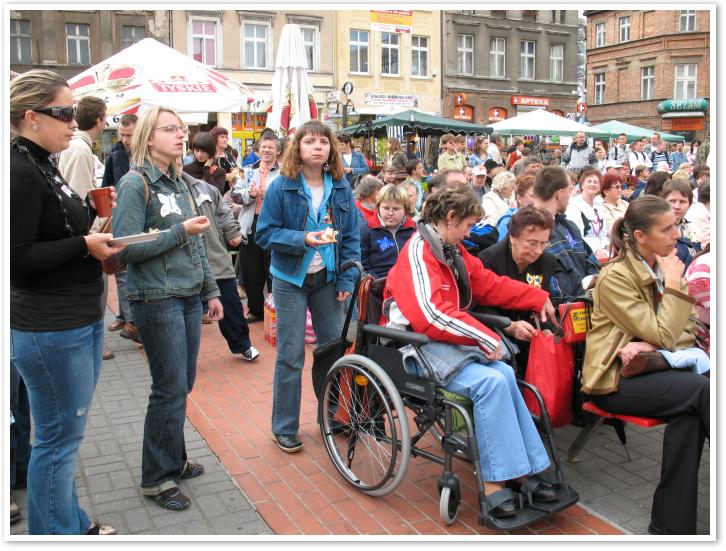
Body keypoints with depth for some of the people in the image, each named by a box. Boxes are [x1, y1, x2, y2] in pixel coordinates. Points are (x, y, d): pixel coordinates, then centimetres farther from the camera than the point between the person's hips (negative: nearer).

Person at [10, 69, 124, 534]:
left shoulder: (44, 166, 13)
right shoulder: (21, 172, -17)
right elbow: (16, 259, -21)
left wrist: (92, 216, 6)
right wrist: (84, 244, -19)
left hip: (81, 319, 10)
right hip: (51, 329, -10)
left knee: (68, 433, 20)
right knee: (59, 437, 3)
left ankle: (73, 523, 35)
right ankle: (57, 532, 20)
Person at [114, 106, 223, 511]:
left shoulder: (180, 183, 13)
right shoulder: (136, 183, -9)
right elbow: (126, 248, -17)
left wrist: (211, 291, 16)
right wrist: (180, 231, -16)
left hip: (189, 298, 7)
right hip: (156, 299, -7)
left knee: (182, 384, 14)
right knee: (171, 388, -2)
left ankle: (174, 459, 31)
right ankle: (157, 478, 14)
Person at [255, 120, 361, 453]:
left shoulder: (341, 188, 2)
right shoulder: (282, 186, -8)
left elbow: (352, 237, 4)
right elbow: (265, 234, -9)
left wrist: (347, 280, -4)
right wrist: (302, 239, -24)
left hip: (328, 279, 4)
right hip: (291, 279, -3)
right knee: (291, 356, 1)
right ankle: (284, 428, 16)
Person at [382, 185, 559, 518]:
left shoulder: (453, 250, 14)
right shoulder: (418, 251, -13)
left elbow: (490, 284, 24)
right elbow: (429, 315, -24)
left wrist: (538, 299, 23)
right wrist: (485, 337, -21)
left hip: (448, 339, 8)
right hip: (417, 345, -8)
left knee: (504, 373, -17)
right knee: (491, 381, -25)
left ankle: (519, 470, -13)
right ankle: (495, 482, -17)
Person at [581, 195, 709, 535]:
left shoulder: (663, 268, 11)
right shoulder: (615, 277, -12)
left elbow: (687, 330, 8)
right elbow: (662, 335, -16)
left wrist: (651, 345, -13)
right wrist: (674, 285, -10)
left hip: (646, 368, 6)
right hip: (614, 380, -6)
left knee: (689, 412, -27)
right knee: (703, 390, -27)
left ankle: (670, 525, -20)